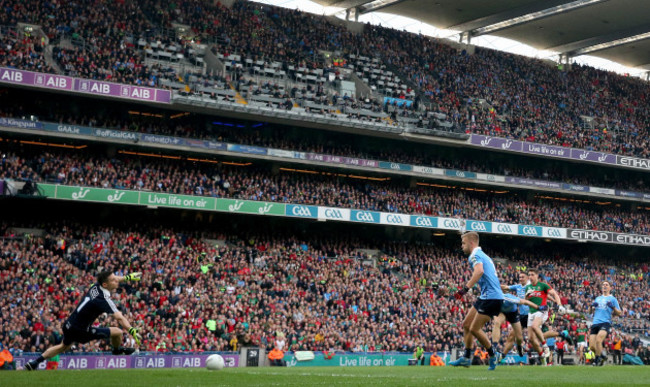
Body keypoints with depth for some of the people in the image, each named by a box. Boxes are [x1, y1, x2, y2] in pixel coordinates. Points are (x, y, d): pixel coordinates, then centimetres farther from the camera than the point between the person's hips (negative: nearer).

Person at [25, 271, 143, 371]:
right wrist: (132, 331, -40)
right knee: (117, 332, -2)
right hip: (81, 330, -8)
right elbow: (119, 318, -36)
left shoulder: (96, 286, -4)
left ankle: (34, 362, 36)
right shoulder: (103, 299, -26)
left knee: (63, 346, 34)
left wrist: (128, 277, 24)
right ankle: (118, 350, 31)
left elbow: (114, 278, 18)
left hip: (69, 325, 8)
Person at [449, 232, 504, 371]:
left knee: (475, 329, -8)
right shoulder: (484, 255, 22)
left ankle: (492, 355, 7)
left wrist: (466, 288, -36)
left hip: (491, 297, -10)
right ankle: (466, 358, 12)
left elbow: (479, 271, -31)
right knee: (466, 325, 10)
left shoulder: (475, 255, -10)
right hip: (486, 296, 10)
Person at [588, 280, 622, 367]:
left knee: (598, 340, -27)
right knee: (592, 346, -5)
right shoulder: (598, 298, 24)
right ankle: (601, 356, 22)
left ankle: (597, 360, -10)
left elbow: (620, 313, 6)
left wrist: (613, 307, -12)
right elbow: (590, 311, 23)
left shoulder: (612, 299, 11)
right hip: (595, 323, 5)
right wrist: (592, 306, 2)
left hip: (605, 323, -5)